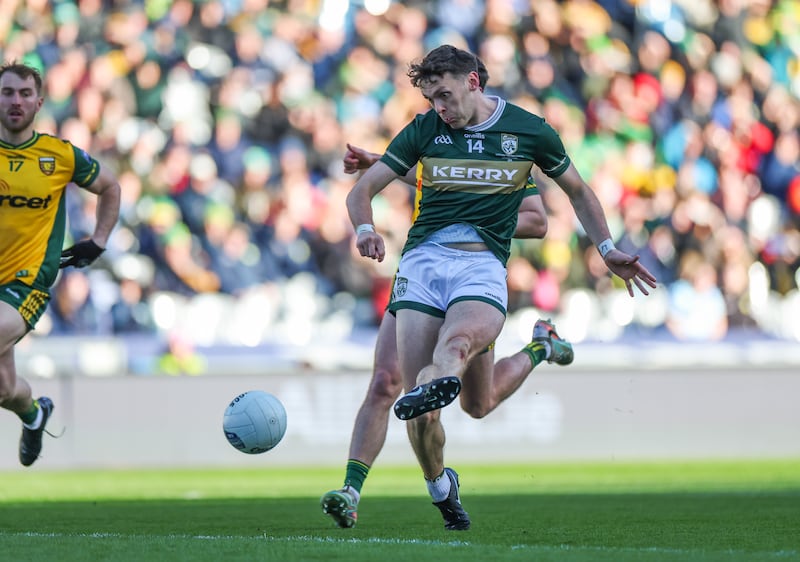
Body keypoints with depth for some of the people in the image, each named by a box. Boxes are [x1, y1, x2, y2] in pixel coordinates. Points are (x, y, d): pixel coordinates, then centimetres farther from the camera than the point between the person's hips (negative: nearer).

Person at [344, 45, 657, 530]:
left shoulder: (529, 131, 7)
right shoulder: (424, 130, 9)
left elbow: (578, 190, 23)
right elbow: (363, 190, 10)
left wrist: (607, 249, 14)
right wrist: (365, 229, -12)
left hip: (483, 263, 0)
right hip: (422, 258, 0)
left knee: (456, 343, -34)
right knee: (420, 408, -9)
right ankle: (440, 487, 10)